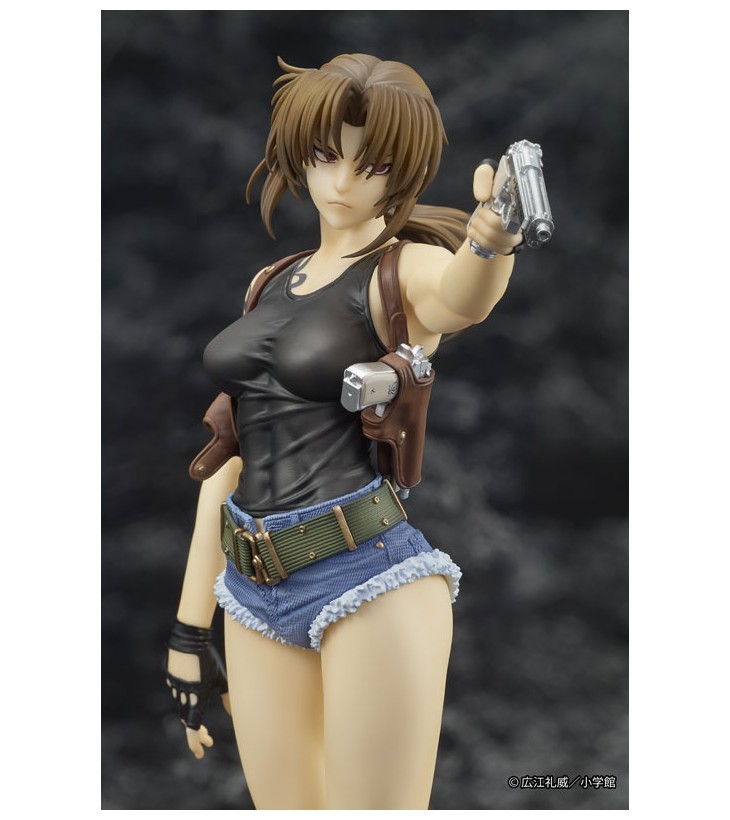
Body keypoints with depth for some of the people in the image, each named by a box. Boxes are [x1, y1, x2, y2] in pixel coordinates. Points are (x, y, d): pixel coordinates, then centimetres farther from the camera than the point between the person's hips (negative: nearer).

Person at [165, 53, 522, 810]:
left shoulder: (406, 269, -4)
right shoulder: (272, 285, 14)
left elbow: (461, 297, -30)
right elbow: (231, 457, 15)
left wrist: (493, 236, -54)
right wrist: (190, 630, 14)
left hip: (370, 578, -6)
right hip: (257, 593, 6)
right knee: (281, 800, 12)